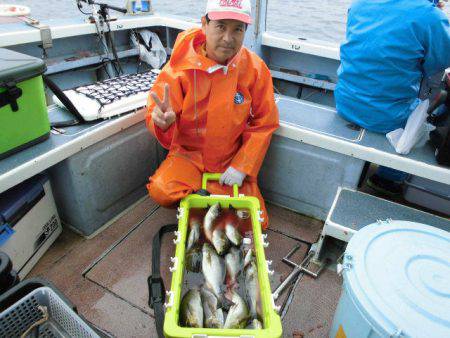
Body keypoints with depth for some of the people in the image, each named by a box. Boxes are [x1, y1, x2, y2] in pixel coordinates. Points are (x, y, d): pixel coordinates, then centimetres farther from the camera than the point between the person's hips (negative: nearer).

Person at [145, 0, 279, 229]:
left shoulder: (255, 69, -10)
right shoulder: (181, 65, -13)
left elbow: (264, 125, -5)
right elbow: (156, 113, -11)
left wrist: (241, 167, -12)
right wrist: (163, 121, -37)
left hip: (232, 160, 2)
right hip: (189, 154, -1)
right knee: (161, 190, -27)